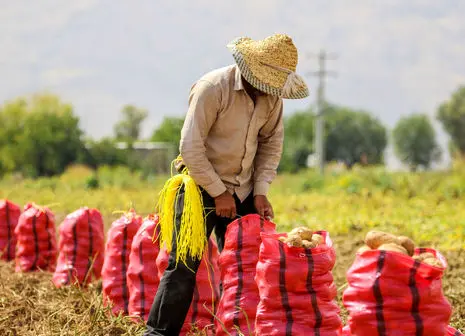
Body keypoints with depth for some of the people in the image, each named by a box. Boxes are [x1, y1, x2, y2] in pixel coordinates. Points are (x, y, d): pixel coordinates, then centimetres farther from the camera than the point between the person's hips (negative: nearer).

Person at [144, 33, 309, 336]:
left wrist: (261, 191, 0)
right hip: (203, 186, -6)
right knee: (184, 266, -8)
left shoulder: (272, 95, -1)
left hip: (243, 191, 6)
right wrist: (218, 193, -16)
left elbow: (271, 144, 10)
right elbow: (190, 147, -19)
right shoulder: (213, 88, -20)